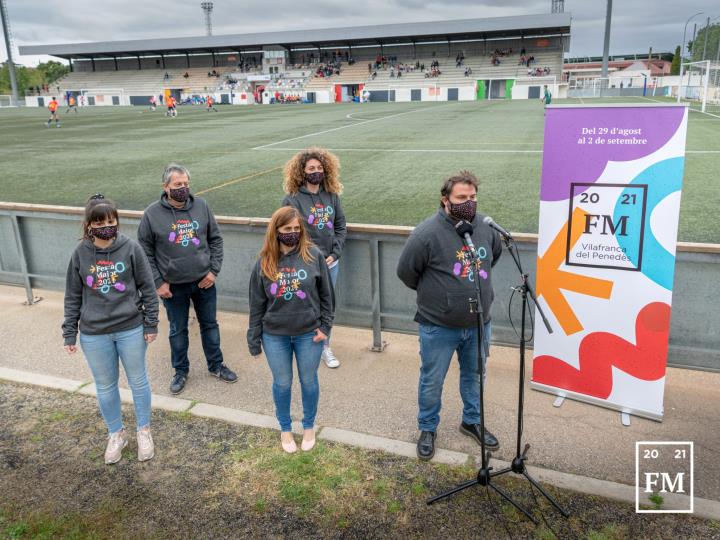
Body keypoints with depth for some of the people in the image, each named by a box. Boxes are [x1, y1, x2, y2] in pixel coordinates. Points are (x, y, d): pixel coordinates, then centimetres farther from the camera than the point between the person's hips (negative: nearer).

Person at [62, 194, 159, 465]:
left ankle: (144, 431, 34)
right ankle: (116, 435, 36)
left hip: (131, 330, -1)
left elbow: (147, 288, -3)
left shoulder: (131, 248, -10)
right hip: (94, 335, 2)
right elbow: (73, 296, 3)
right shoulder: (80, 254, -5)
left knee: (138, 381, 13)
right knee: (105, 386, 15)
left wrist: (151, 324, -3)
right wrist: (70, 334, 3)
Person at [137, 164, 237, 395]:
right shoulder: (152, 214, -10)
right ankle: (181, 370, 33)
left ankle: (216, 365, 34)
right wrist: (158, 283, -8)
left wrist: (214, 270, -4)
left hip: (204, 281, 2)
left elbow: (216, 239, 3)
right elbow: (145, 252, -4)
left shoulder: (201, 206, -5)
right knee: (178, 330, 14)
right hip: (173, 286, -2)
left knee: (210, 324, 16)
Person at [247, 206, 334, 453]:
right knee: (282, 383, 16)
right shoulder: (264, 262, -5)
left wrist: (325, 326, -4)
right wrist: (254, 339, 1)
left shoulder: (314, 255, -10)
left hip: (309, 333, -1)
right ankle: (285, 429, 38)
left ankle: (309, 426, 38)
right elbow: (257, 304, 0)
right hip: (275, 336, 1)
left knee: (309, 381, 16)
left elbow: (326, 294, -1)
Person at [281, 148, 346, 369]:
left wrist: (334, 254, -4)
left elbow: (341, 227, 7)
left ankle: (325, 347, 32)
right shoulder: (292, 199, -10)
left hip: (330, 262, 4)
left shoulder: (332, 195, 2)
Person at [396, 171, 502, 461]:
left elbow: (495, 254, 18)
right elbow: (406, 271, -9)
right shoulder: (427, 233, -21)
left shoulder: (486, 227, -4)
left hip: (479, 324, 5)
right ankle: (427, 429, 33)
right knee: (432, 381, 11)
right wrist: (431, 292, 3)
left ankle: (472, 421, 44)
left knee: (475, 375, 22)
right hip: (439, 327, -4)